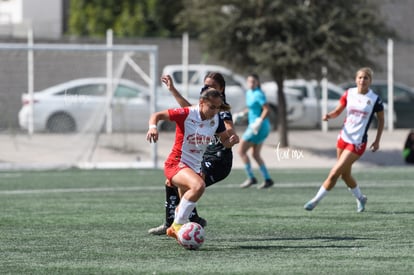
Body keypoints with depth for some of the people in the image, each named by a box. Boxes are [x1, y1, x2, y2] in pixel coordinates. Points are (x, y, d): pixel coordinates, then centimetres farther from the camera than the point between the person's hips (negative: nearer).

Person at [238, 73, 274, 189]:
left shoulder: (259, 94, -15)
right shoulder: (249, 93, 12)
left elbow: (266, 109, -22)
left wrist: (259, 121, -30)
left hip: (259, 127, -10)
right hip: (254, 126, 10)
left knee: (241, 151, -5)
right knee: (255, 154, 14)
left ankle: (251, 178, -2)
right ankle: (267, 179, 16)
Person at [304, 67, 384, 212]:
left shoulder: (375, 100, -10)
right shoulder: (349, 94, -1)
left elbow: (381, 120, 3)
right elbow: (338, 111, 8)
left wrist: (377, 141, -1)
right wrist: (329, 115, -15)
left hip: (357, 143, -5)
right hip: (344, 137, 5)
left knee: (334, 173, -10)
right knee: (345, 175, 14)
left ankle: (316, 200, 1)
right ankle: (360, 198, 38)